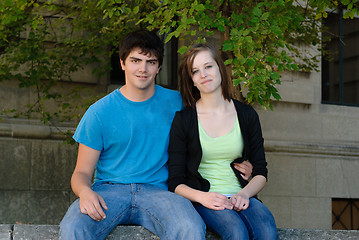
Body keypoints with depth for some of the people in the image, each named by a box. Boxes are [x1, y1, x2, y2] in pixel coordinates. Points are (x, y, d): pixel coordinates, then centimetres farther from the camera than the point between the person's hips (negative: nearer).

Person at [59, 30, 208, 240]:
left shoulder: (176, 102, 9)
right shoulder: (99, 112, 3)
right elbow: (82, 172, 4)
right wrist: (85, 191, -20)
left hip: (156, 191, 1)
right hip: (108, 190, -1)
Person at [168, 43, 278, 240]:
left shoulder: (246, 115, 11)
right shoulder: (183, 120, 3)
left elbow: (261, 172, 12)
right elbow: (175, 182, 1)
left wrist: (244, 194, -10)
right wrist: (201, 197, -19)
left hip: (240, 197, 2)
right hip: (205, 200, -2)